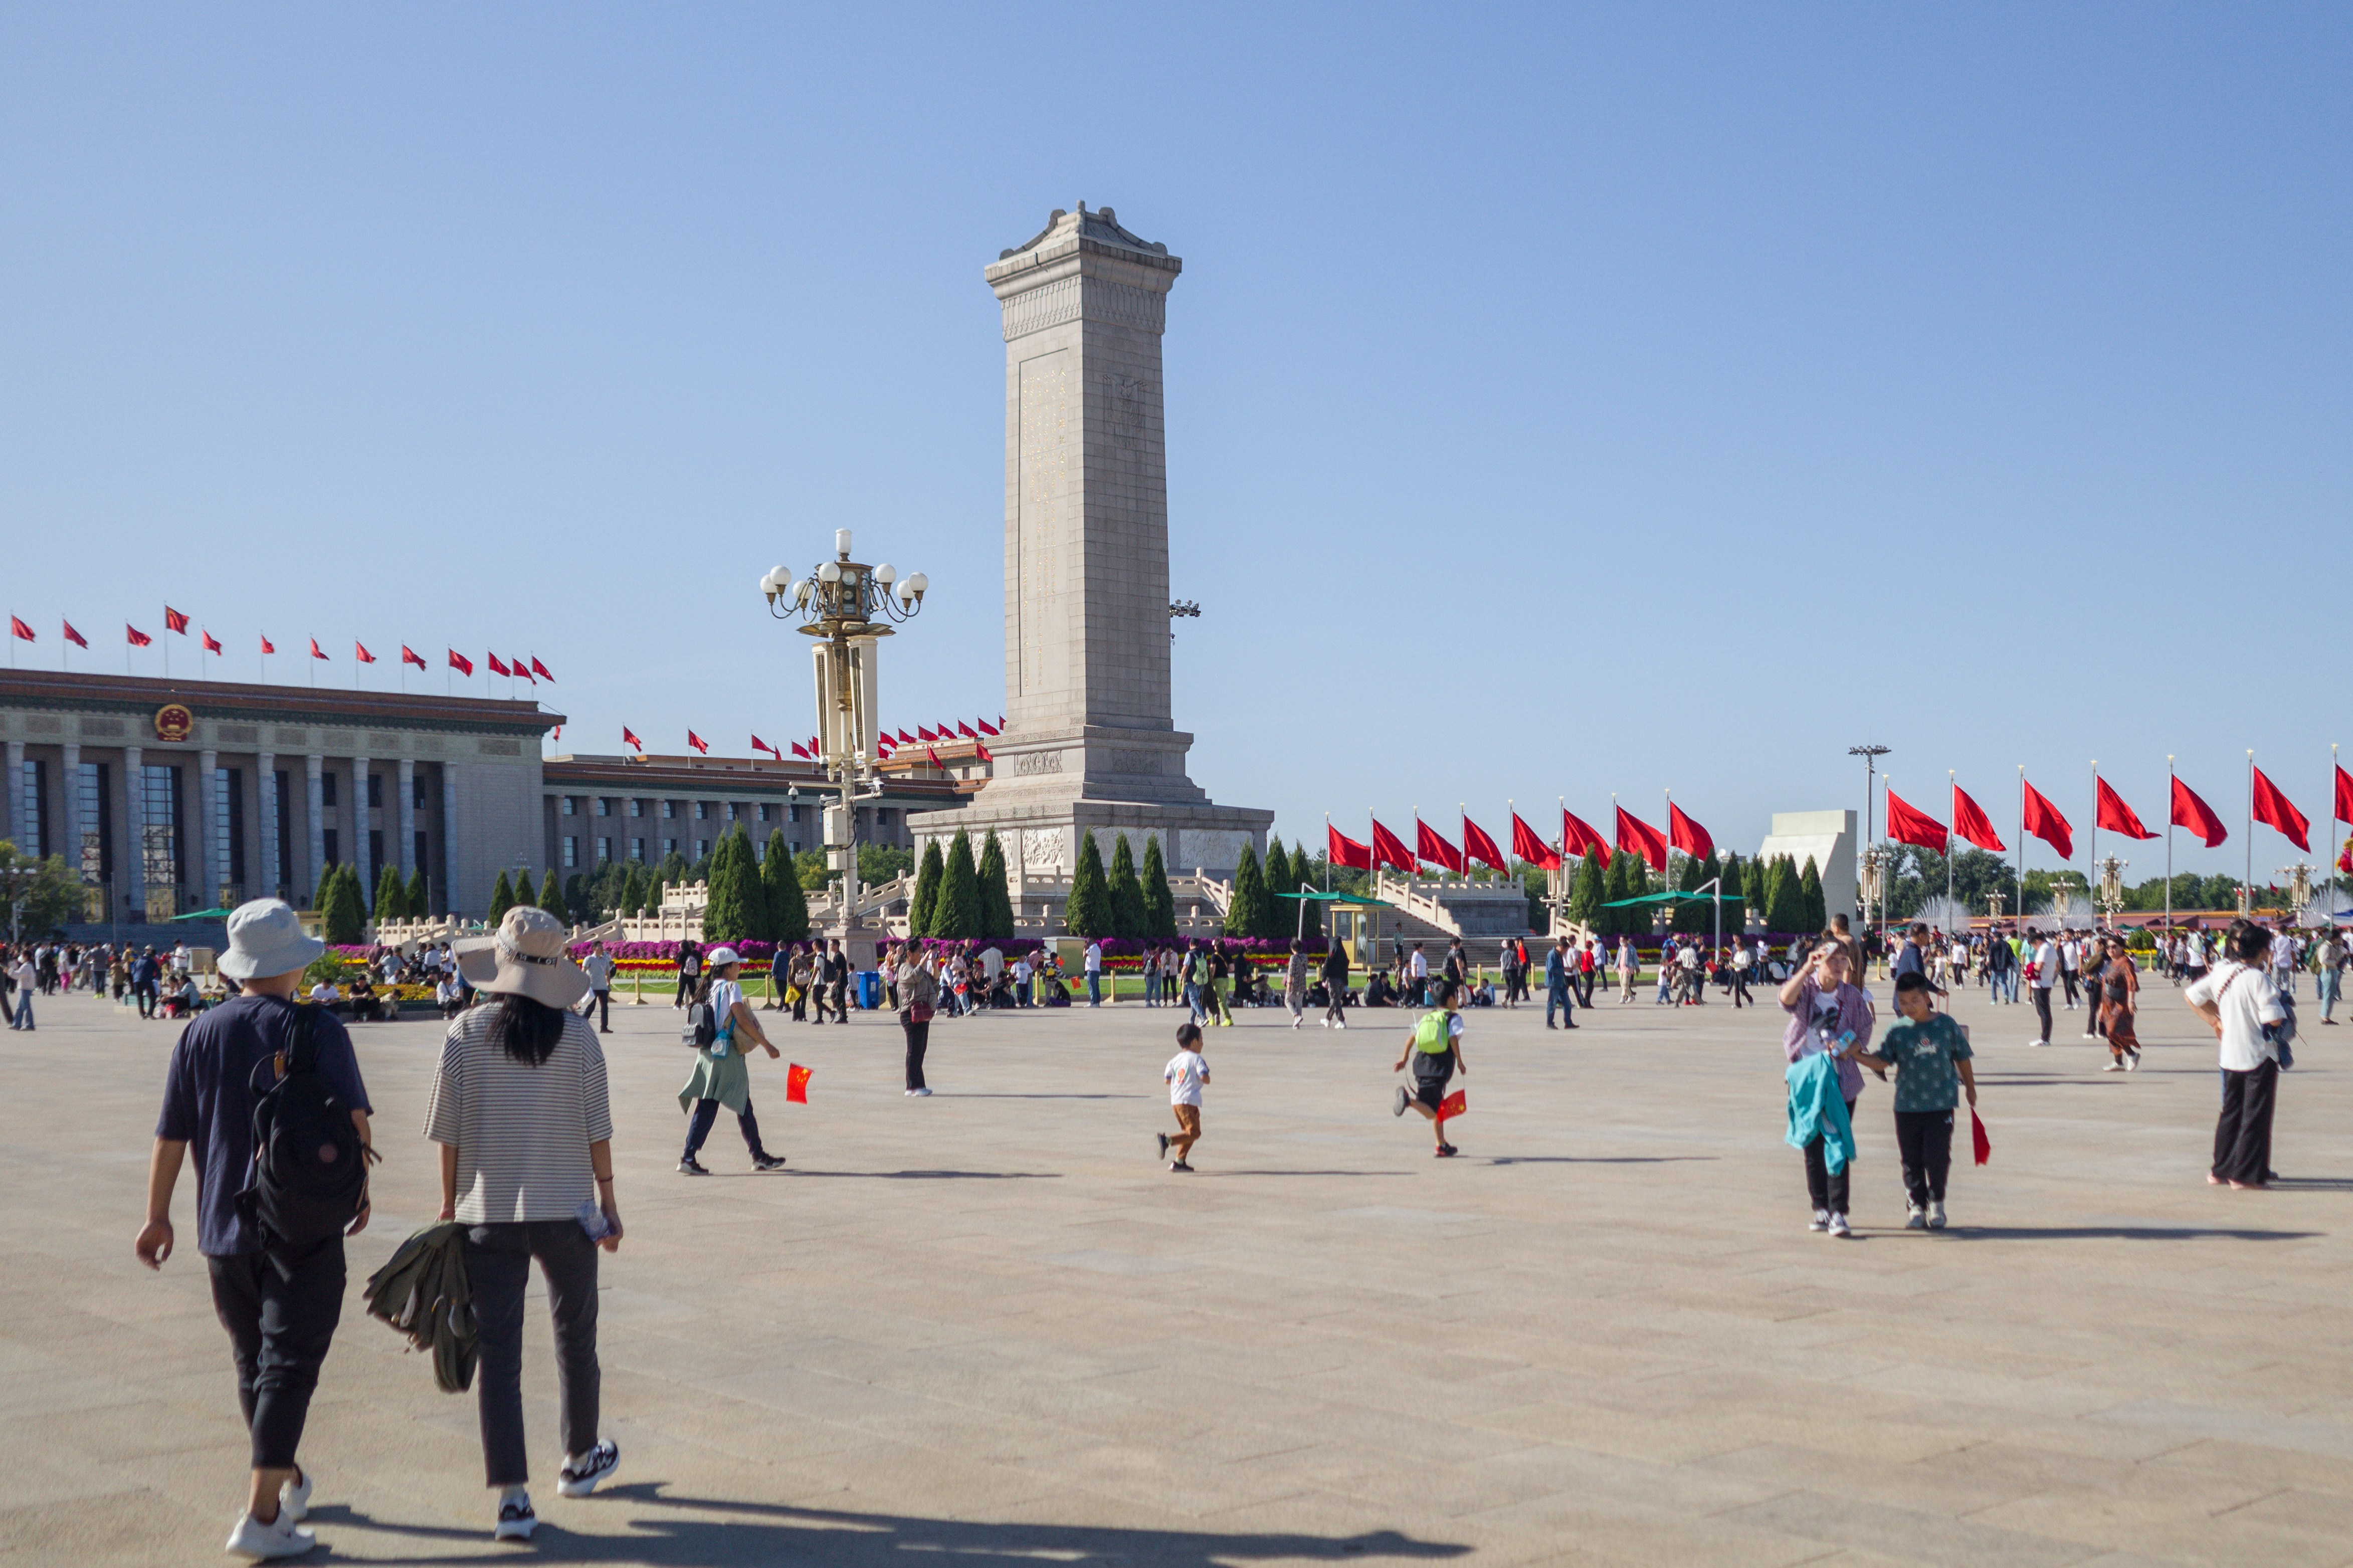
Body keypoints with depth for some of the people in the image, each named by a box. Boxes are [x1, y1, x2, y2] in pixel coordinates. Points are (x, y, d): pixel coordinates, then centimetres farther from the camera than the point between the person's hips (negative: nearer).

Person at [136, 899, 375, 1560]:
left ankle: (289, 1481, 34)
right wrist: (360, 1186, 4)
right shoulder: (316, 1030, -9)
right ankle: (262, 1515, -8)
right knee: (288, 1364, -2)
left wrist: (158, 1216, 12)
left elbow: (170, 1137, 3)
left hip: (224, 1226, 5)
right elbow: (353, 1118, -11)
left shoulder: (200, 1035, 2)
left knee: (253, 1361, 18)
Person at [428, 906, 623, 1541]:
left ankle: (512, 1497, -1)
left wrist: (450, 1202, 10)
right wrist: (608, 1202, 8)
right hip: (567, 1209, 1)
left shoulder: (468, 1032, -5)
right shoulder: (577, 1035, -5)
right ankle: (580, 1460, 35)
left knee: (497, 1352, 3)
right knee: (575, 1338, 18)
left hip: (488, 1214, 0)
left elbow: (449, 1130, -2)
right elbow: (597, 1131, -2)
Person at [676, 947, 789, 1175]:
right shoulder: (731, 987, -10)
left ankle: (689, 1157, -3)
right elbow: (742, 1019, -18)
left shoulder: (707, 987, 12)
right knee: (743, 1106, 4)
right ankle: (759, 1156, 13)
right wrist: (766, 1045, -14)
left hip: (707, 1053, 7)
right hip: (728, 1052, -7)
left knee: (706, 1107, 5)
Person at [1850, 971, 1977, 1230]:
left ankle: (1936, 1202, 18)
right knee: (1911, 1160, 5)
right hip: (1907, 1106, 1)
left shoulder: (1947, 1024, -1)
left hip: (1941, 1104, -1)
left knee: (1937, 1157, -3)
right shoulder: (1897, 1030, 0)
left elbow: (1963, 1059, 10)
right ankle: (1917, 1206, 17)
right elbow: (1881, 1061, -4)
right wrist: (1855, 1054, -19)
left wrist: (1970, 1090, 18)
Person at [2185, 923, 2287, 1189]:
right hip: (2260, 1056, -6)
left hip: (2230, 1055, 6)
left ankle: (2220, 1170, 22)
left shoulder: (2220, 972, 1)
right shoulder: (2258, 978, -18)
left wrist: (2215, 1021, 13)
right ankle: (2246, 1175, 3)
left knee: (2231, 1111, 17)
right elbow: (2273, 1019, -22)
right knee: (2255, 1115, 2)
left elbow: (2190, 996, 10)